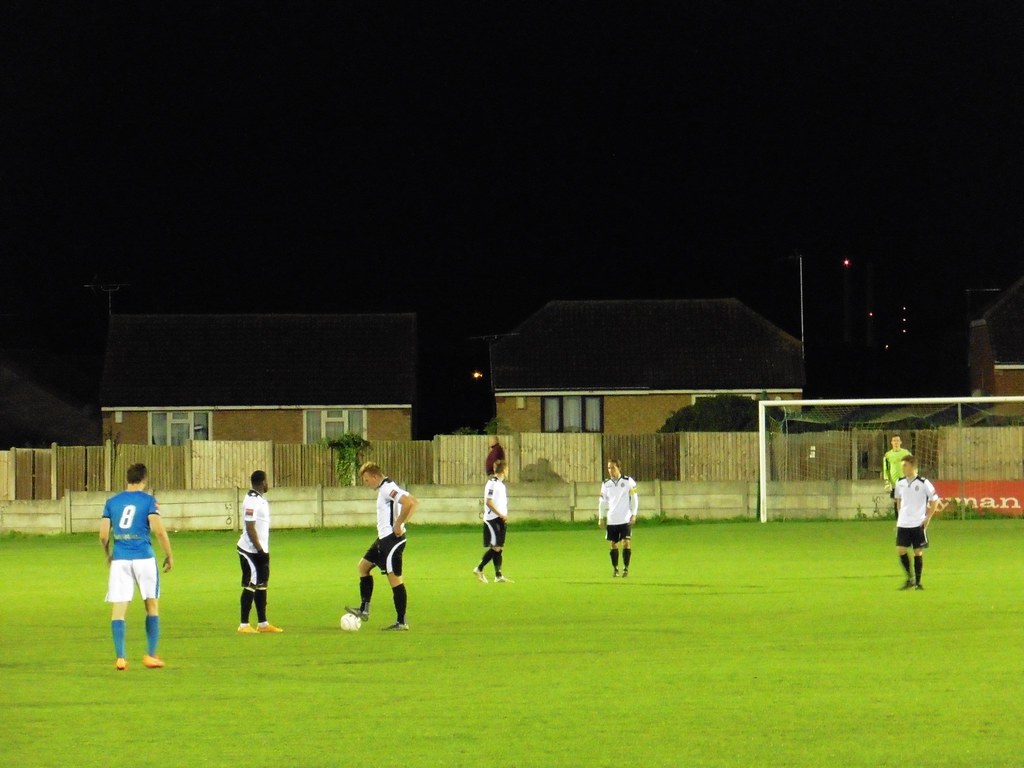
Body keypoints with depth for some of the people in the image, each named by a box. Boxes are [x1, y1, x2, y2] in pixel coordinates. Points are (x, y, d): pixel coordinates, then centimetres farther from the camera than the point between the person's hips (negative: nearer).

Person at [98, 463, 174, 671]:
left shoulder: (111, 502, 8)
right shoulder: (148, 500, -1)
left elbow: (103, 535, 6)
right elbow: (158, 529, -11)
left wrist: (107, 556, 23)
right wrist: (169, 555, 0)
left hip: (119, 559, 2)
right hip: (143, 558, -2)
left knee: (118, 609, 2)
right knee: (152, 606, 12)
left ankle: (120, 658, -4)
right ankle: (150, 655, 11)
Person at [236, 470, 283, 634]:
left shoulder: (261, 499, 12)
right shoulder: (251, 501, -18)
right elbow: (250, 528, -22)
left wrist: (263, 550, 16)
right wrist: (259, 549, -21)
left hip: (261, 550, 10)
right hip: (251, 551, -10)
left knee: (262, 585, 13)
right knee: (250, 586, -5)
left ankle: (262, 623, 19)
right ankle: (244, 625, 0)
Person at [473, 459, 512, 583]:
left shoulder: (500, 483, 15)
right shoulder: (493, 483, -14)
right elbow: (488, 502, -19)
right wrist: (501, 514, -20)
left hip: (500, 519, 9)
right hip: (492, 520, -9)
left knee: (500, 547, 6)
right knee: (496, 547, -11)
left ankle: (498, 576, 7)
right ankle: (479, 569, -1)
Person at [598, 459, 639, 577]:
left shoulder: (628, 481, -2)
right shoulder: (606, 484, 7)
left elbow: (634, 499, 1)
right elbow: (602, 501, 13)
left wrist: (633, 514, -5)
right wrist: (600, 517, 8)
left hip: (626, 519, -3)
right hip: (611, 520, 3)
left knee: (626, 543, -9)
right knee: (612, 544, 4)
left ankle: (626, 568, -3)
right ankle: (615, 568, 15)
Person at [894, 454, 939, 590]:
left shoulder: (923, 483, -8)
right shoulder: (900, 483, 5)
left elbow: (934, 500, -1)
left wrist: (927, 518, -6)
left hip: (918, 524, -4)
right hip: (903, 523, 4)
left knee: (918, 552, 1)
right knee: (900, 550, -5)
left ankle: (917, 582, 11)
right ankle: (909, 578, 12)